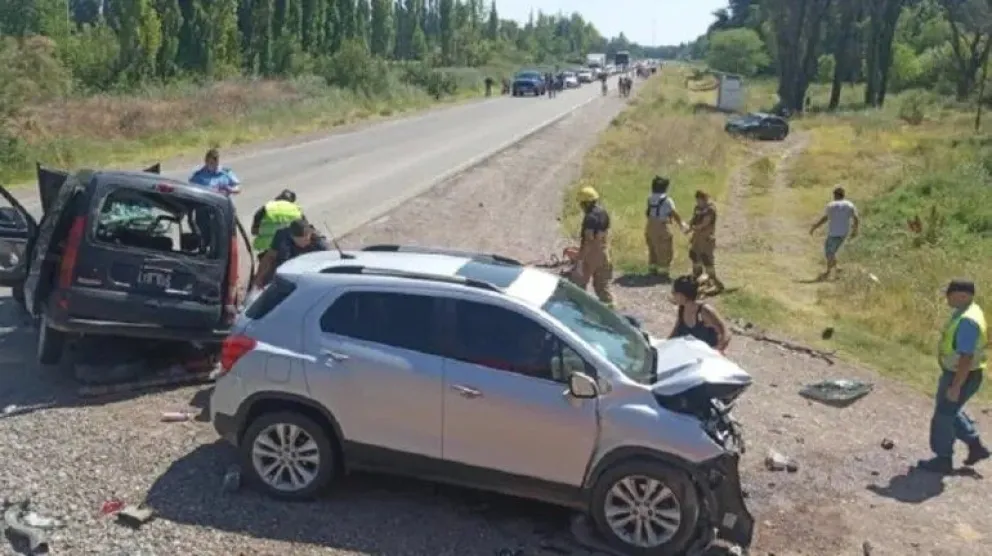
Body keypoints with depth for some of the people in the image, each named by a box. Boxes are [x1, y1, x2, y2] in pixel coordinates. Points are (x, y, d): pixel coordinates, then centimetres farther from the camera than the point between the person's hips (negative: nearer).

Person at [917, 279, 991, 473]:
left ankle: (943, 459, 22)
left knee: (943, 416, 6)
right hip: (956, 372, 10)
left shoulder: (968, 321, -30)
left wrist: (955, 387, -25)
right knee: (951, 411, 25)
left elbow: (966, 357, -30)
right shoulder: (964, 311, 2)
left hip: (962, 377, -10)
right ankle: (975, 446, 36)